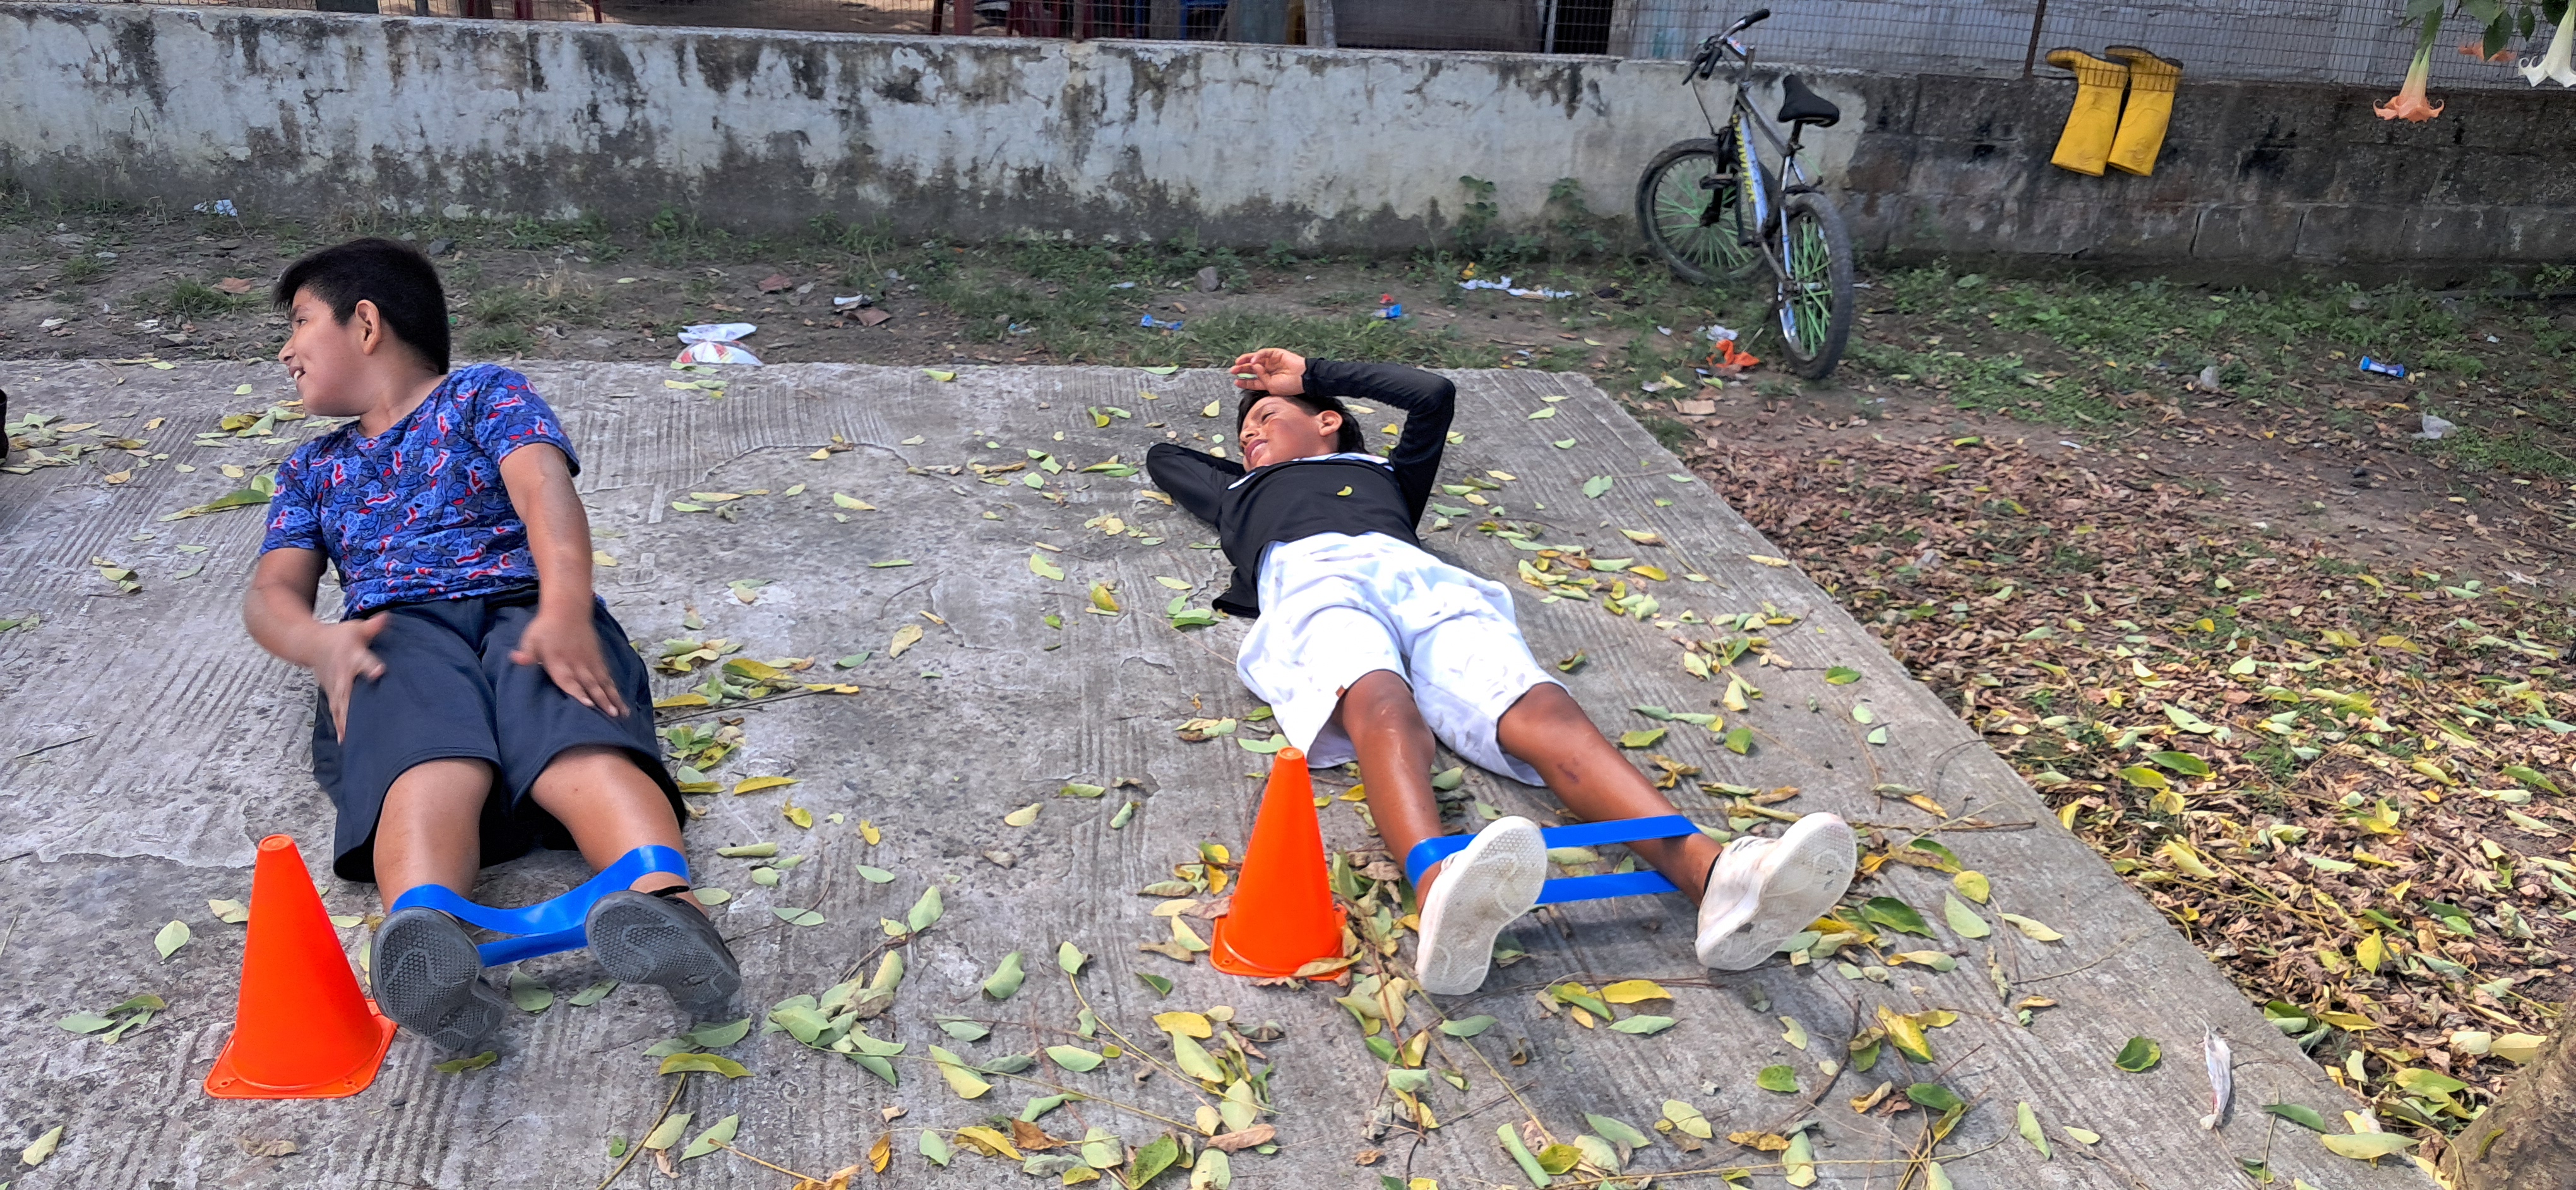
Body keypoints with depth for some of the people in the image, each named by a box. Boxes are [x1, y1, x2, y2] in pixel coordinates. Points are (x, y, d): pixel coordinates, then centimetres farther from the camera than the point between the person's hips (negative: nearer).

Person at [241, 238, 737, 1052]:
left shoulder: (484, 394, 24)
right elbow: (272, 592, 20)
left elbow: (544, 490, 3)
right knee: (432, 763, -37)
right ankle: (425, 942, -67)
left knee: (583, 747, -38)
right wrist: (323, 644, -8)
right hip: (396, 632, 2)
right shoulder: (313, 468, 37)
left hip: (524, 609, -2)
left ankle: (669, 906, -66)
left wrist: (564, 608, -20)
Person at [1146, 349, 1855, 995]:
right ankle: (1443, 894, -71)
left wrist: (1312, 374, 52)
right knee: (1384, 707, -40)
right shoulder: (1239, 492, 47)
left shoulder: (1386, 475, 45)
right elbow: (1163, 456, 62)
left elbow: (1434, 394, 46)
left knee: (1544, 710, -31)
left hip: (1424, 584, 2)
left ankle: (1716, 879, -55)